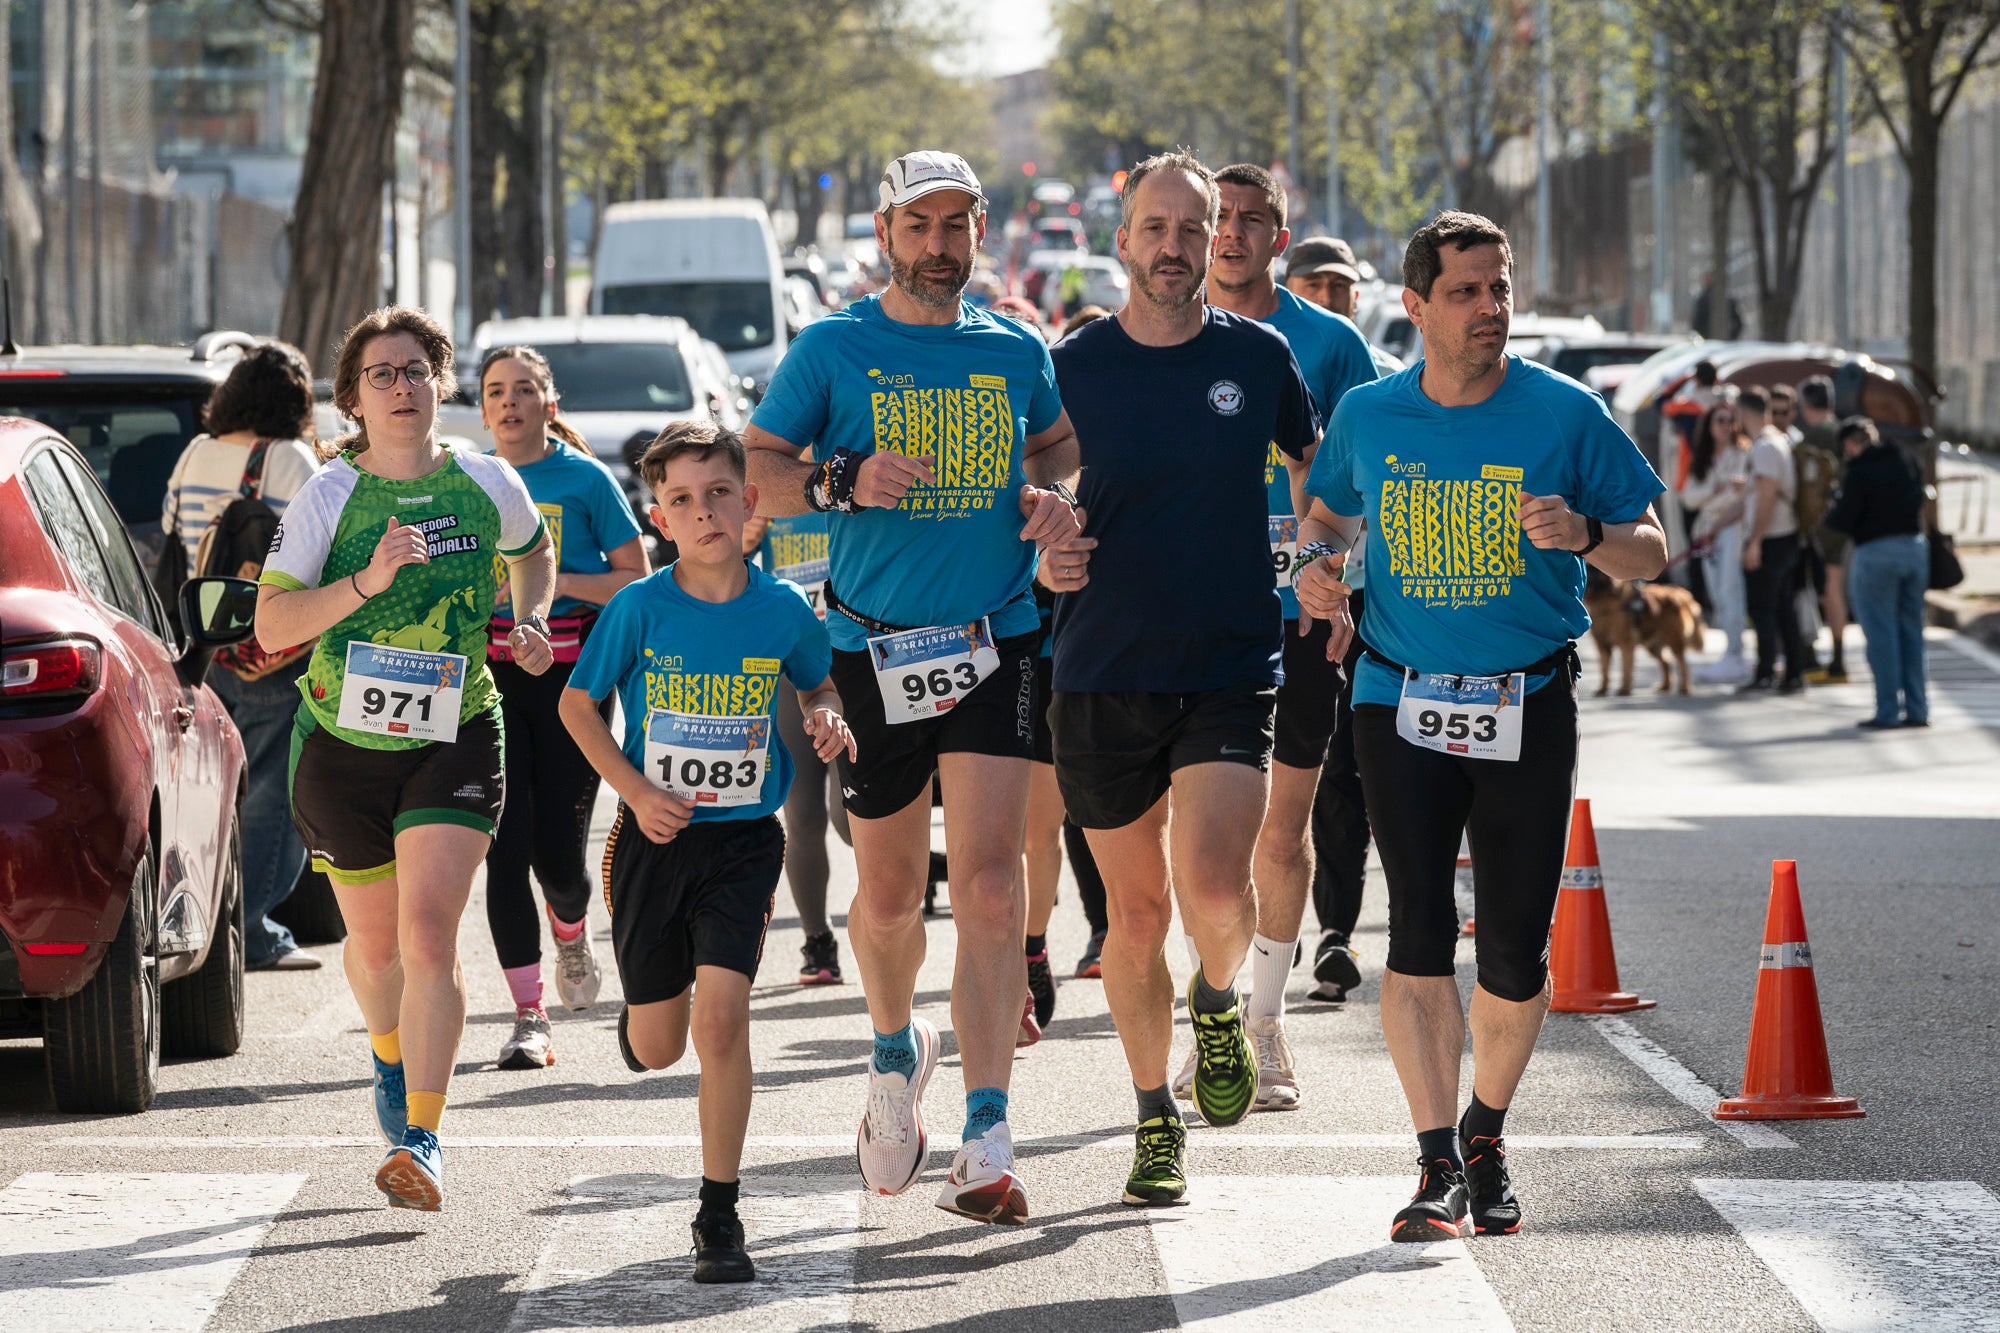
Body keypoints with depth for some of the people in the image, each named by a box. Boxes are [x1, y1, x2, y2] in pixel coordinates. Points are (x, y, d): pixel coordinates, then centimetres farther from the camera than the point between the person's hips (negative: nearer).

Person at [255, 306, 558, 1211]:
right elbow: (271, 625, -13)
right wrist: (367, 582, -25)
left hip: (453, 739, -1)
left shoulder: (486, 485, -1)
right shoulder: (327, 498, -7)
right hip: (343, 744, 1)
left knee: (428, 934, -17)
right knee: (375, 942, 14)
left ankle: (421, 1139, -17)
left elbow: (533, 554, 22)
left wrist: (530, 622, 4)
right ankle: (392, 1059, 47)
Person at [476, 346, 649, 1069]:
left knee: (558, 852, -5)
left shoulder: (586, 480, 1)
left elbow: (637, 579, 0)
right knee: (505, 847, -8)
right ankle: (529, 1019, -4)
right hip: (489, 675, 2)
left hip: (571, 674, -2)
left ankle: (571, 932, 33)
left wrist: (557, 581, -14)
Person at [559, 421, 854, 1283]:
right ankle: (640, 1007, 51)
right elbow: (578, 704, 2)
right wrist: (636, 790, -10)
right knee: (659, 1047, 10)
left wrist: (827, 721, -9)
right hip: (657, 836, 1)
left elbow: (818, 688, 14)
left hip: (743, 839, -1)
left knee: (721, 1016, -17)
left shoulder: (783, 610, -5)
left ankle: (718, 1218, -7)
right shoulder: (640, 608, -9)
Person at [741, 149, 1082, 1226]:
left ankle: (985, 1143, -15)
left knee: (989, 885, -13)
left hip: (993, 642, 0)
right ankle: (896, 1055, 42)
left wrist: (1050, 493, 3)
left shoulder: (1015, 352, 8)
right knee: (889, 892, 10)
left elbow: (1057, 443, 25)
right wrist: (846, 482, -17)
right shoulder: (833, 350, 1)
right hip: (875, 644, 0)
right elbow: (753, 469, 1)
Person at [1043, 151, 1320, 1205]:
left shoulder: (1257, 357, 3)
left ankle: (1218, 1000, 13)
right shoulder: (1070, 368, 0)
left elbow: (1322, 469, 20)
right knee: (1137, 912, 8)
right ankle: (1156, 1120, 26)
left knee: (1214, 888, -21)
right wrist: (1044, 559, -12)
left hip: (1233, 672, -1)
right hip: (1103, 675, 1)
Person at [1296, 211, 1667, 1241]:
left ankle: (1486, 1132, 27)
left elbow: (1649, 555, 1)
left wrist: (1585, 534, -21)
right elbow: (1327, 511, 21)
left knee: (1516, 952, 3)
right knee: (1419, 930, -12)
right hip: (1401, 702, 0)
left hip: (1527, 709, 0)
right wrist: (1317, 565, -1)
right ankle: (1439, 1166, -9)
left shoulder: (1564, 414, -4)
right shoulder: (1368, 417, 2)